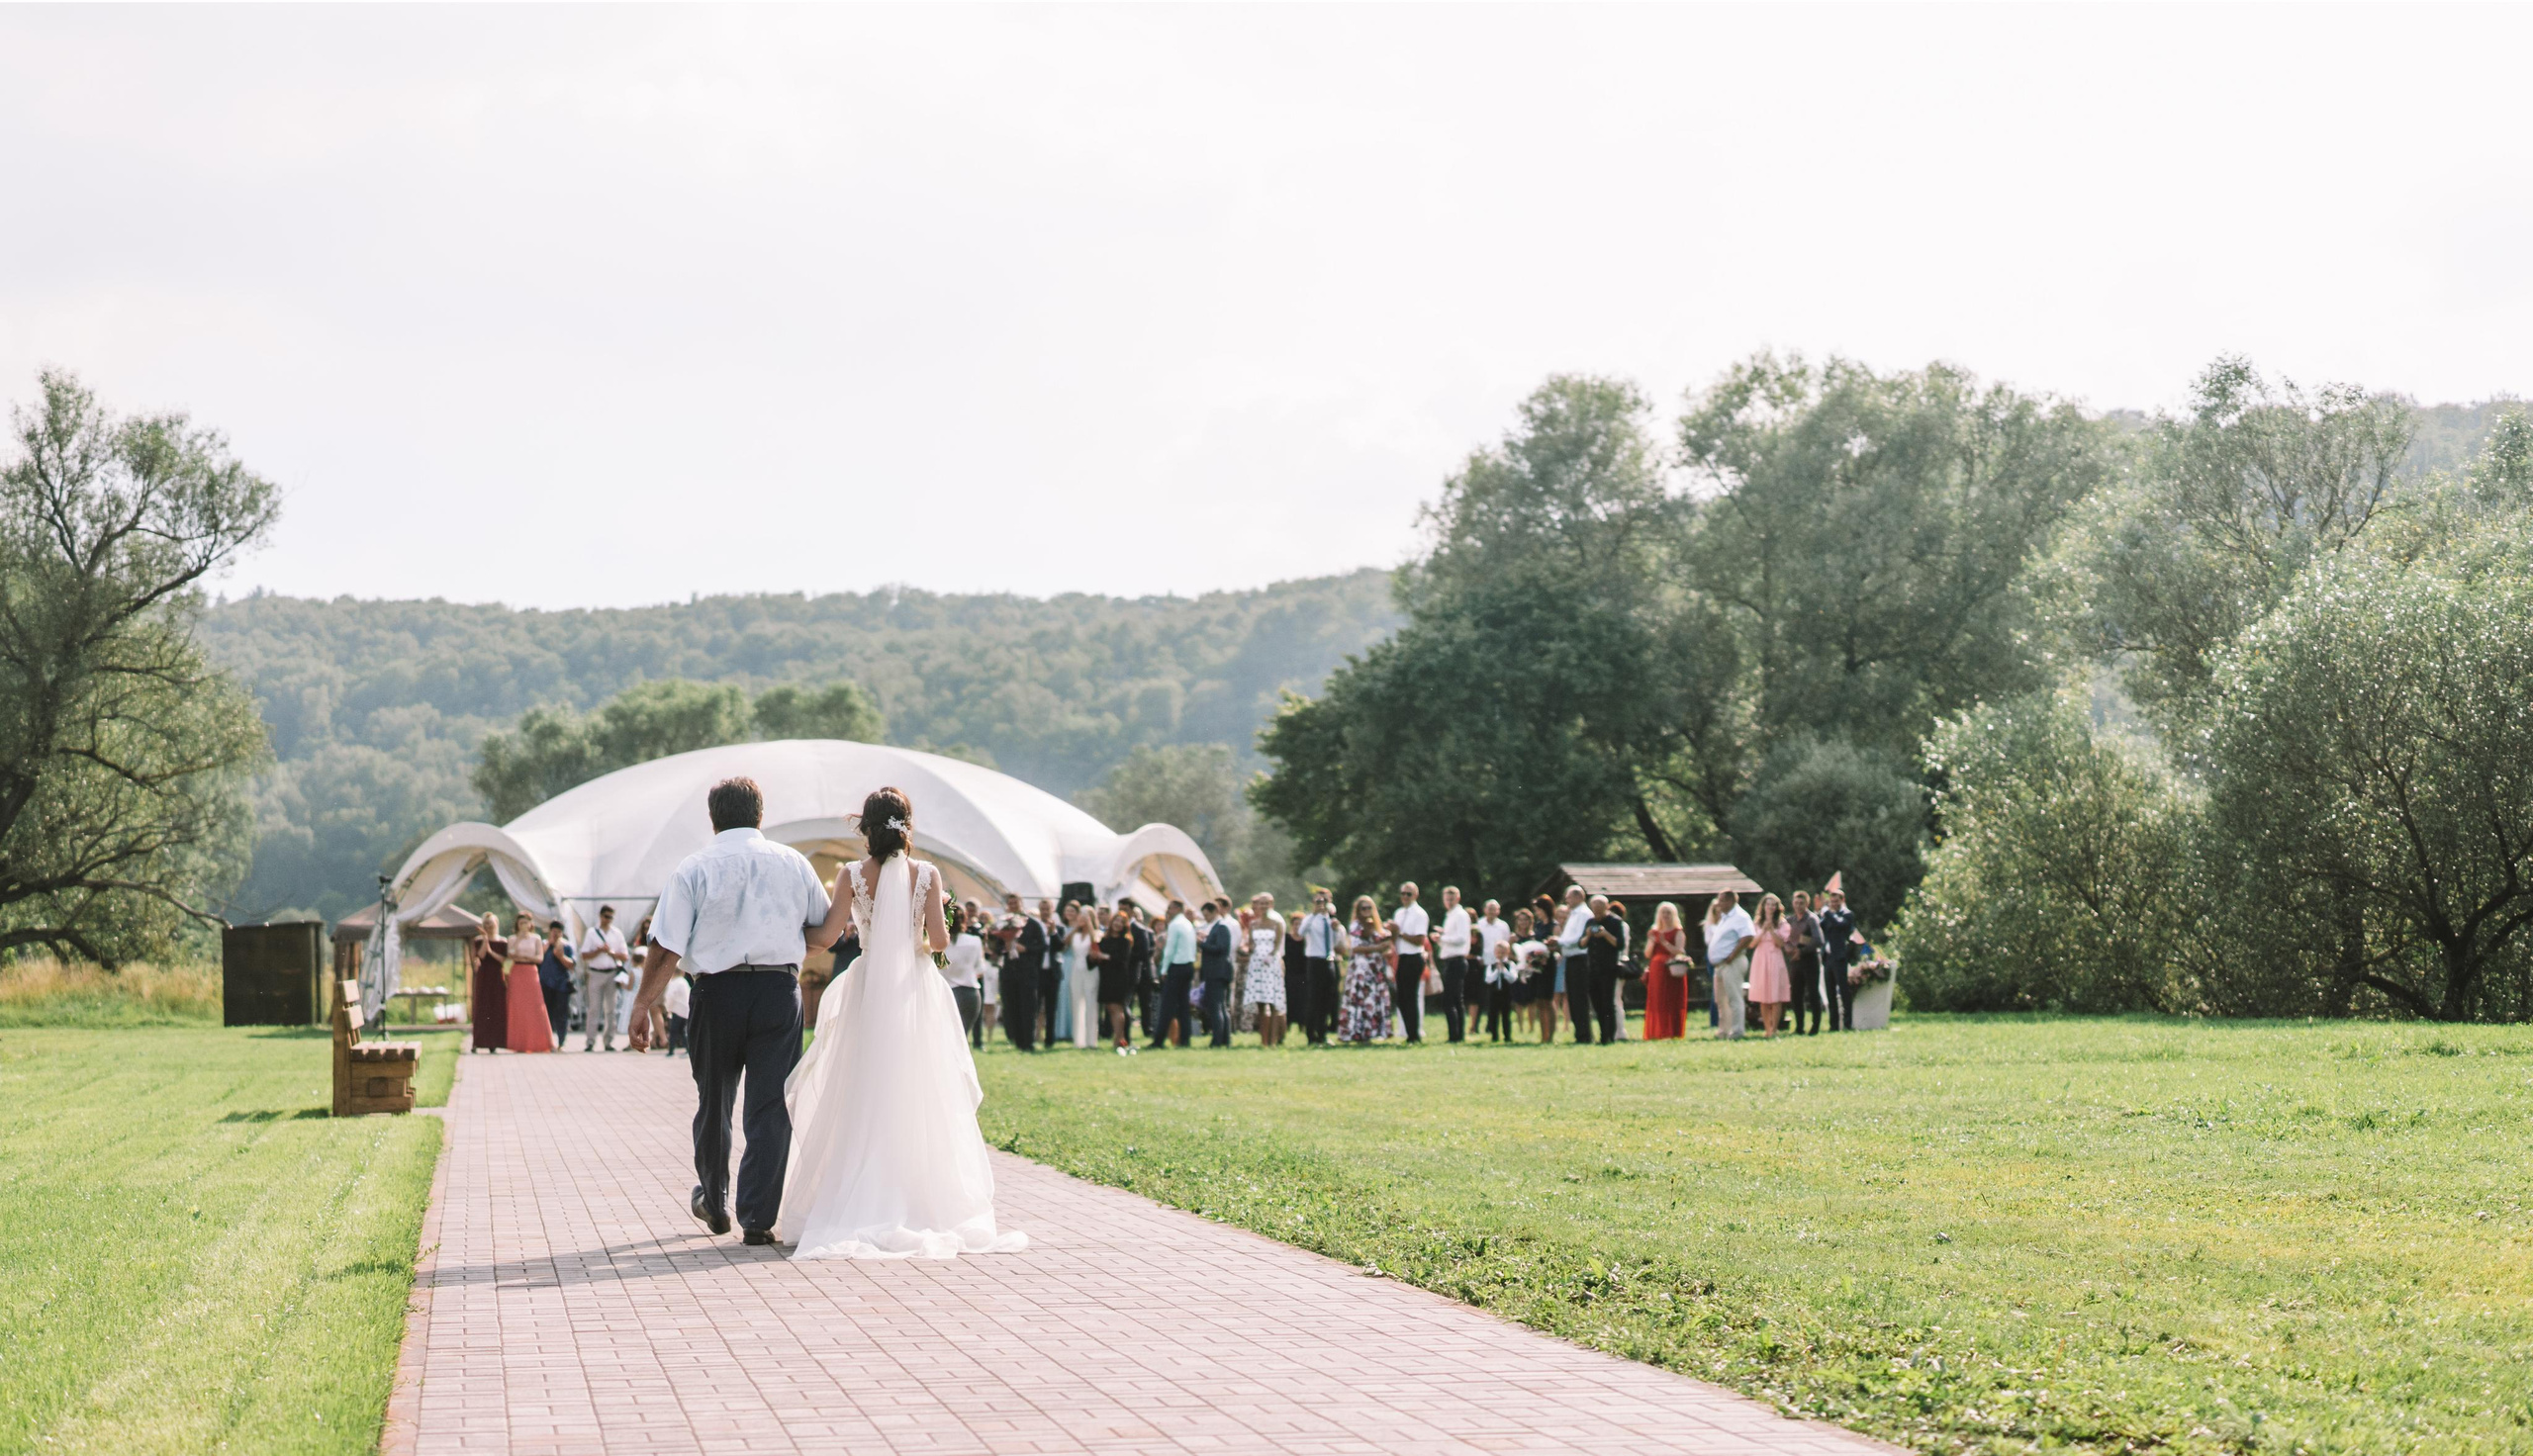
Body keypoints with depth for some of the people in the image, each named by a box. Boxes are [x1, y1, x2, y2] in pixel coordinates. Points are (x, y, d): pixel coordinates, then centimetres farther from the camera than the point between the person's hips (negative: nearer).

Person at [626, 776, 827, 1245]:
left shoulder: (694, 868, -2)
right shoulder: (794, 863, 6)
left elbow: (666, 949, -7)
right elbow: (828, 932, 12)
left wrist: (642, 1006, -3)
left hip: (718, 992, -1)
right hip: (780, 991, 1)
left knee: (713, 1100, 16)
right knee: (771, 1105, 2)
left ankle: (713, 1202, 32)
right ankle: (757, 1217, -2)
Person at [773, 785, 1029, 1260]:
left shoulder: (853, 875, -5)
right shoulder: (927, 874, -4)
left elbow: (827, 935, -6)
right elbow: (939, 940, -8)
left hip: (868, 993, 0)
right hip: (916, 993, 0)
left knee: (864, 1104, 5)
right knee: (918, 1099, 6)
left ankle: (859, 1208, 4)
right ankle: (925, 1204, 5)